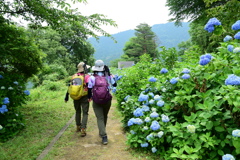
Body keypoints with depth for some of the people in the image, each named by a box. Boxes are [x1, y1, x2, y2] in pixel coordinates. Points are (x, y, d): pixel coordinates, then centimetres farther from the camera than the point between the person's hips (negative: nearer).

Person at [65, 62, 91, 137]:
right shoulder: (87, 77, -7)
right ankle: (83, 130, -5)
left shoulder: (74, 76, 5)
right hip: (84, 97, -4)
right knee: (85, 113, 2)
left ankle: (78, 127, 32)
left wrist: (66, 96, 11)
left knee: (77, 112, 21)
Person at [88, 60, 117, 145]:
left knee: (100, 118, 2)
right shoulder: (108, 76, -5)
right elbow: (114, 84, 8)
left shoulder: (92, 78, -9)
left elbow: (89, 89, -5)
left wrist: (89, 97, 15)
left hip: (96, 102, -2)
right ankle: (102, 132, 38)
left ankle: (104, 136, -9)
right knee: (104, 117, 21)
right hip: (107, 100, 3)